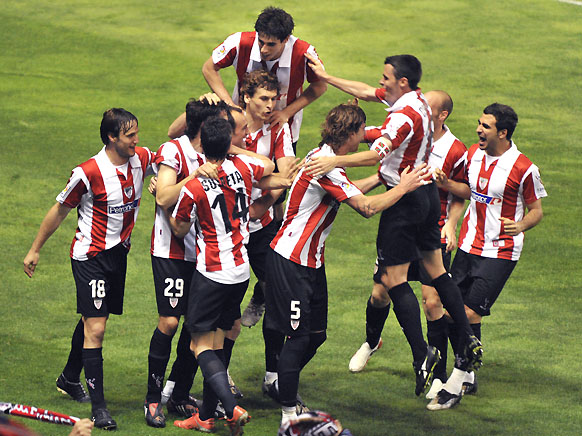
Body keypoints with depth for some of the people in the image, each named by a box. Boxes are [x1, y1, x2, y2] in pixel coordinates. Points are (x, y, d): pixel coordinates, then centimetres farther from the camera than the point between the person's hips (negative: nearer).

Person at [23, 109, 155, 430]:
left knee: (92, 319, 20)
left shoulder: (142, 159, -4)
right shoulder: (88, 173, -21)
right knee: (95, 328, -12)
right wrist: (35, 250, 2)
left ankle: (69, 379, 42)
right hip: (90, 255, -6)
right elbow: (59, 210, -7)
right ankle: (98, 406, -9)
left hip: (119, 252, 6)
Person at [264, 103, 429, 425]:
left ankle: (285, 392, 26)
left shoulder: (324, 157, 9)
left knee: (316, 335, 12)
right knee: (298, 336, -6)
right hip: (290, 261, -10)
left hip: (310, 259, 10)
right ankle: (288, 414, -1)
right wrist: (404, 187, -12)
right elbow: (366, 207, -24)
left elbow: (349, 193, 26)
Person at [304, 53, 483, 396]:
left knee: (393, 278, -5)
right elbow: (367, 93, 18)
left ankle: (422, 355, -6)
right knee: (436, 271, 16)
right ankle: (469, 341, 18)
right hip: (427, 191, 10)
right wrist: (327, 77, 21)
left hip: (406, 198, -10)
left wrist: (336, 161, -43)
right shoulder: (416, 99, 5)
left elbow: (376, 154, -37)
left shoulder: (405, 116, -23)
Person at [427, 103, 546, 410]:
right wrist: (447, 184, 4)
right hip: (468, 246, 6)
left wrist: (521, 225, -24)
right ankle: (467, 378, 22)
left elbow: (536, 210, -4)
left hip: (500, 252, -6)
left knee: (471, 313, -12)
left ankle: (454, 387, -4)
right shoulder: (474, 154, 4)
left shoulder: (523, 168, -14)